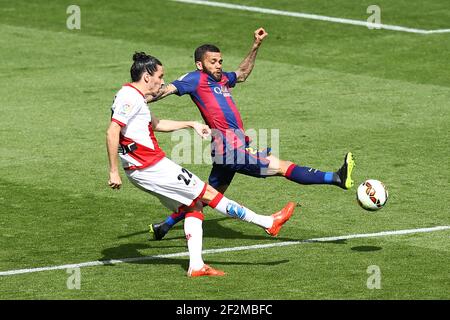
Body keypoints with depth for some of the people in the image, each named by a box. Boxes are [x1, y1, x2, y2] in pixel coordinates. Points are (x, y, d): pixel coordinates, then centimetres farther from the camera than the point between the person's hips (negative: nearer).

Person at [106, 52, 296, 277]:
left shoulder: (135, 97, 17)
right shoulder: (130, 97, -15)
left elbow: (155, 124, 34)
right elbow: (112, 132, -23)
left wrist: (190, 124, 33)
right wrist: (113, 172, -25)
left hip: (143, 169, 10)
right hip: (151, 166, -10)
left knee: (193, 206, 11)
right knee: (207, 193, -2)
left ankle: (195, 265, 5)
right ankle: (268, 223, 5)